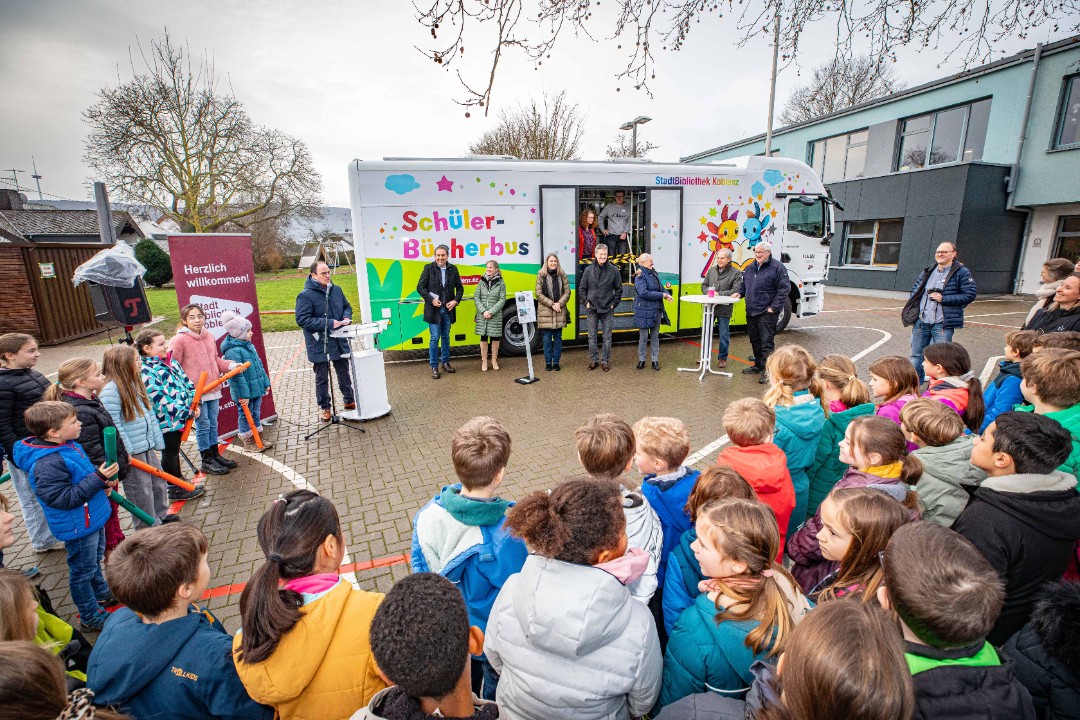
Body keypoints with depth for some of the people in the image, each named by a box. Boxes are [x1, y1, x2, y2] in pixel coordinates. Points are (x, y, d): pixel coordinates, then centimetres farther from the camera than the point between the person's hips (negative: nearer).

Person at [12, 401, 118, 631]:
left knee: (94, 560, 28)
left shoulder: (68, 445, -1)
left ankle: (102, 593, 49)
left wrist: (103, 480, 0)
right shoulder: (47, 464, -30)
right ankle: (90, 617, 27)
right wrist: (98, 478, -31)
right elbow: (64, 498, -30)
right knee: (83, 570, 10)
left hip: (93, 518, 9)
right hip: (78, 527, -9)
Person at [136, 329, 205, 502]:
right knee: (170, 453, 8)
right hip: (167, 421, -8)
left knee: (174, 450, 23)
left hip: (180, 417, 8)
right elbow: (163, 401, -24)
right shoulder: (147, 372, -21)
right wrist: (187, 412, -20)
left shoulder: (170, 362, 6)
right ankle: (175, 489, 23)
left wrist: (194, 402, -3)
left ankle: (180, 481, 37)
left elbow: (187, 382, 11)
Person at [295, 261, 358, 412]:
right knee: (322, 378, 10)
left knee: (344, 373, 19)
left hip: (339, 341, 5)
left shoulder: (336, 289, 3)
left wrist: (347, 317, -5)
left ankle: (349, 401, 36)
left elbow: (347, 306, 18)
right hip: (319, 344, -5)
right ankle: (324, 408, 25)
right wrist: (329, 323, -23)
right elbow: (302, 319, -18)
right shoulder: (306, 295, -15)